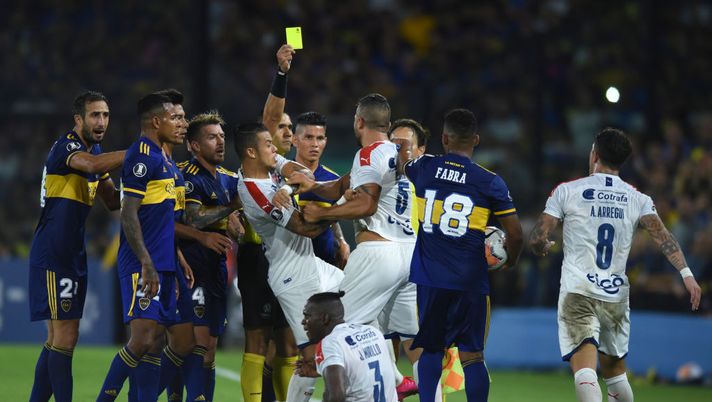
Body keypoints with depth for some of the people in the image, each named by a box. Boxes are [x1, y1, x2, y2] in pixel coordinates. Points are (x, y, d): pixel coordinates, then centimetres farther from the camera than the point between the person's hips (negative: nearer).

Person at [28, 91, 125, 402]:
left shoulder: (94, 150, 15)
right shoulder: (66, 146, -14)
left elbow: (112, 201, 23)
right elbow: (92, 164, -37)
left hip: (73, 256, 10)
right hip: (53, 255, -10)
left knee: (59, 338, 12)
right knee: (65, 336, -12)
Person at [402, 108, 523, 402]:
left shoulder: (424, 168, 0)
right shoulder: (490, 182, -5)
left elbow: (400, 166, 25)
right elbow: (515, 234, -2)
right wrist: (510, 262, 18)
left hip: (430, 278, 2)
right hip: (470, 280, -2)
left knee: (431, 349, 13)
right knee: (472, 355, 3)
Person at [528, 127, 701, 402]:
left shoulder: (567, 191, 2)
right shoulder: (637, 199, 8)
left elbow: (537, 239, -1)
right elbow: (662, 236, -7)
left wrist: (543, 247, 22)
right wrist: (686, 273, -13)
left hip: (577, 294, -3)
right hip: (616, 295, 3)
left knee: (584, 371, -17)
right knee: (615, 370, 22)